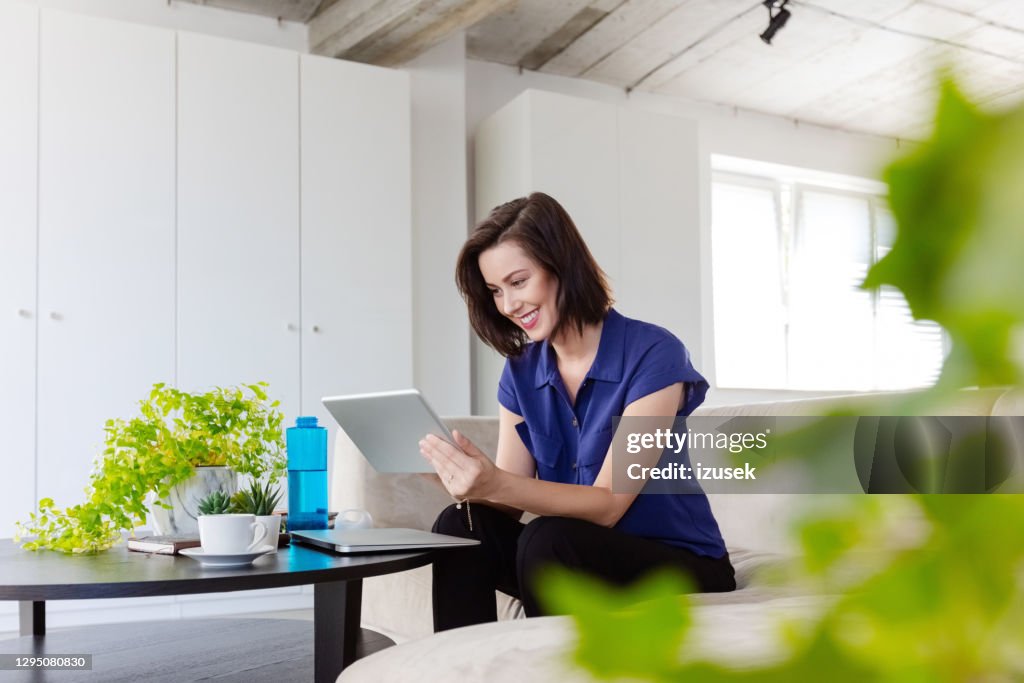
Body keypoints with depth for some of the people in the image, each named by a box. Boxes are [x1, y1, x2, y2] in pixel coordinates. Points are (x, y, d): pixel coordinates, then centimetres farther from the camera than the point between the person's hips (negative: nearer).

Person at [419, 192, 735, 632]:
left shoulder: (652, 354, -16)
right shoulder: (521, 371, 3)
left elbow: (608, 504, -22)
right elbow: (511, 501, -4)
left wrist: (497, 485, -37)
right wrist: (469, 481, -26)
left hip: (679, 568, -5)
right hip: (577, 566, 5)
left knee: (547, 539, -31)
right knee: (461, 527, -18)